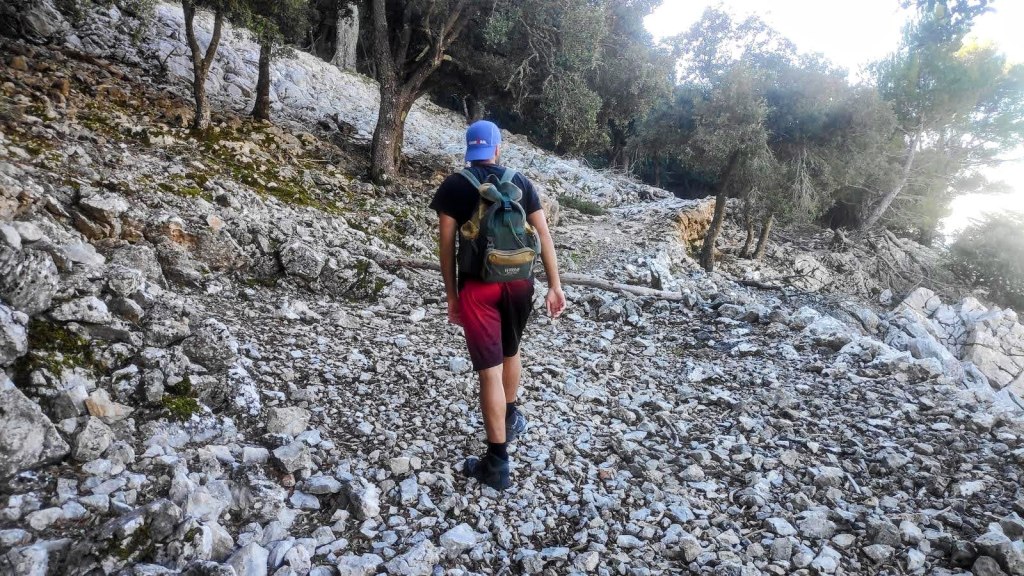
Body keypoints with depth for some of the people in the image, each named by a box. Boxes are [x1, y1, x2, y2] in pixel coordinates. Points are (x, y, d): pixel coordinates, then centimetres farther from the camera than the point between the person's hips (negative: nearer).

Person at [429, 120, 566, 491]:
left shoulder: (453, 186, 2)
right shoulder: (520, 182, 8)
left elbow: (447, 245, -1)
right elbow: (543, 235, 3)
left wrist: (451, 296, 5)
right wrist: (555, 286, 6)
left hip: (478, 285, -3)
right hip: (519, 281, 4)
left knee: (490, 370, -1)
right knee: (511, 351, 26)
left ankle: (497, 464, 7)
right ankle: (512, 419, 47)